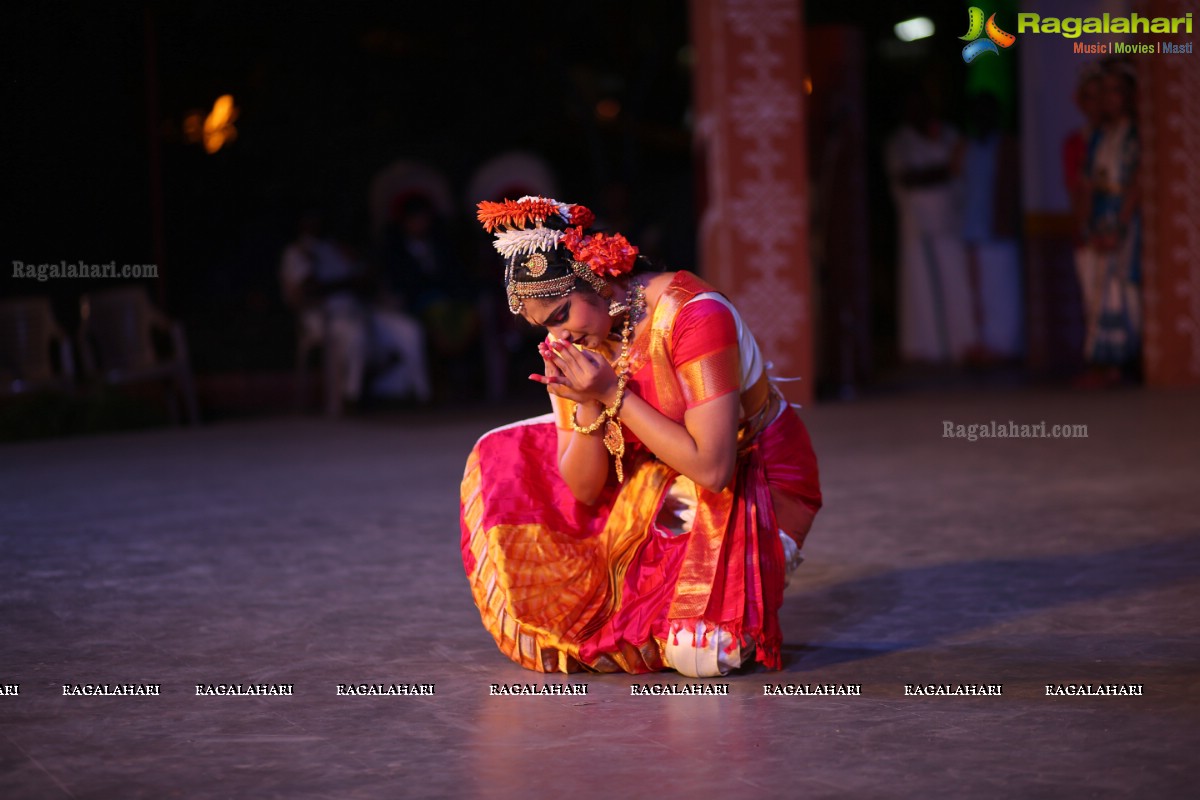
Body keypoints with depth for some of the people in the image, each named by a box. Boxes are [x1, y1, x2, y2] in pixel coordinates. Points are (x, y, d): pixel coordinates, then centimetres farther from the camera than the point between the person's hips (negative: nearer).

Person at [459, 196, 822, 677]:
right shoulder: (570, 342, -6)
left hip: (758, 487, -7)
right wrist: (589, 406, -24)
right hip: (658, 491, 7)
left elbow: (712, 468, -30)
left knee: (704, 653, -30)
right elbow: (583, 490, -6)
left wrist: (613, 396, -29)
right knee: (504, 464, -3)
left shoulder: (691, 313, -25)